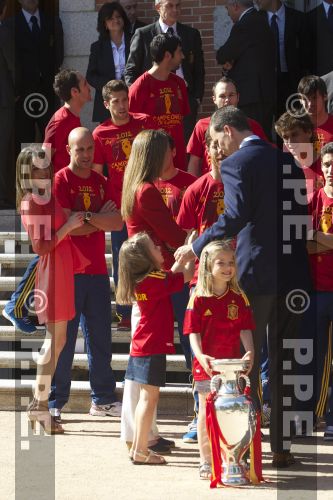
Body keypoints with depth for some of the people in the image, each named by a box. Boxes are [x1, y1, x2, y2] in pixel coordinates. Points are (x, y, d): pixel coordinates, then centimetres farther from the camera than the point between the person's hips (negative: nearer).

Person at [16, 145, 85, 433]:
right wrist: (68, 226, -21)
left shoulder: (48, 198, 11)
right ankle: (39, 407, -4)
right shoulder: (32, 202, -15)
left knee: (57, 340, 14)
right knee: (55, 339, -7)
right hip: (51, 272, -9)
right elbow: (40, 246, -19)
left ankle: (39, 403, 20)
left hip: (62, 272, 9)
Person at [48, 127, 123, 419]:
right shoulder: (61, 180, -4)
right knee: (63, 338, -3)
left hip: (97, 270, 6)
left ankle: (104, 399, 18)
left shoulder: (101, 182, 13)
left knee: (100, 337, 9)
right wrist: (101, 220, -6)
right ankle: (55, 403, 2)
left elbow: (118, 223, 2)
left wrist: (87, 217, -12)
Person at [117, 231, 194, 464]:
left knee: (145, 397, 15)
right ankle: (141, 451, -3)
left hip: (141, 346, 9)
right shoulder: (155, 280, -17)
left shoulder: (141, 281, 9)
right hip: (153, 347, -9)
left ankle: (137, 447, 20)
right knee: (150, 397, -5)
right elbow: (186, 277, -9)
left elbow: (172, 276, 22)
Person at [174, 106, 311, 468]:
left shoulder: (235, 164, -8)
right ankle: (281, 446, 13)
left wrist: (196, 247, -14)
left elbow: (235, 215, -21)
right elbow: (302, 215, 13)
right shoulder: (287, 161, 12)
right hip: (293, 275, 6)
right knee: (283, 363, 12)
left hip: (256, 274, -6)